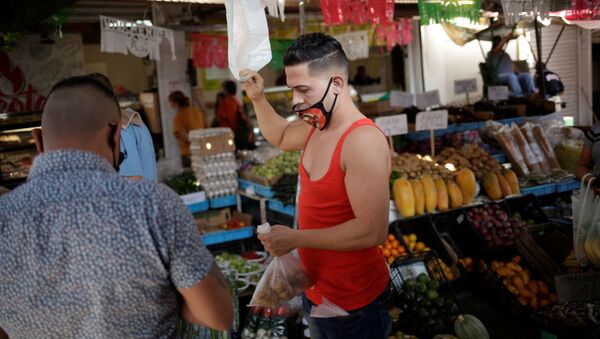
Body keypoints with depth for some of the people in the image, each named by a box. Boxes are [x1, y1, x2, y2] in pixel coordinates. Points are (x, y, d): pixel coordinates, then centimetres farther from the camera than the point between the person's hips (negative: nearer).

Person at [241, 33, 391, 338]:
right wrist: (258, 99, 7)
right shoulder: (316, 127, 2)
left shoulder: (363, 140, -27)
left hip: (353, 303, -8)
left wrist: (295, 238, -27)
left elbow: (372, 231, -33)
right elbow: (281, 137, 25)